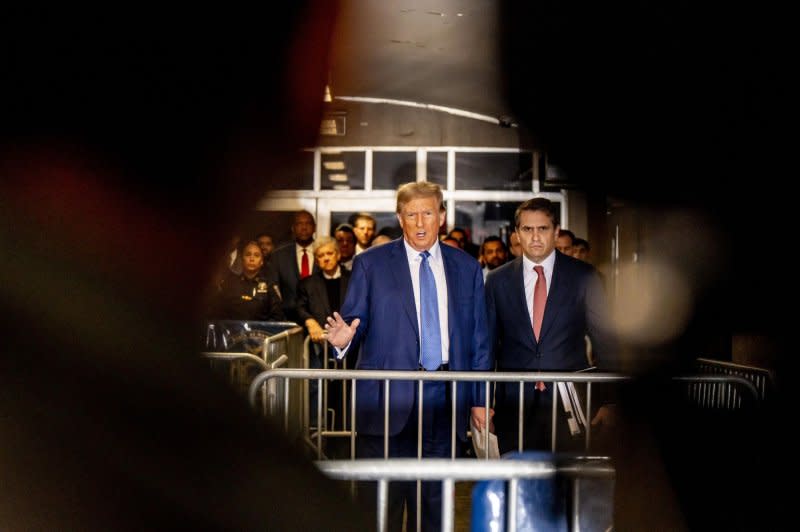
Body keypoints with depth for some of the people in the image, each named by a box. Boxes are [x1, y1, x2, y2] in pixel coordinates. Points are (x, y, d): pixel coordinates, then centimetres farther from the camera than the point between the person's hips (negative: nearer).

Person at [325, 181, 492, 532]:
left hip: (444, 399, 2)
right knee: (382, 503, -1)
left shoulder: (467, 268, 11)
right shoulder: (370, 264, 4)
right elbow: (354, 322, 2)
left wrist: (480, 399, 8)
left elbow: (479, 338, 12)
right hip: (387, 399, -2)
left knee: (434, 503, 8)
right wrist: (344, 338, -22)